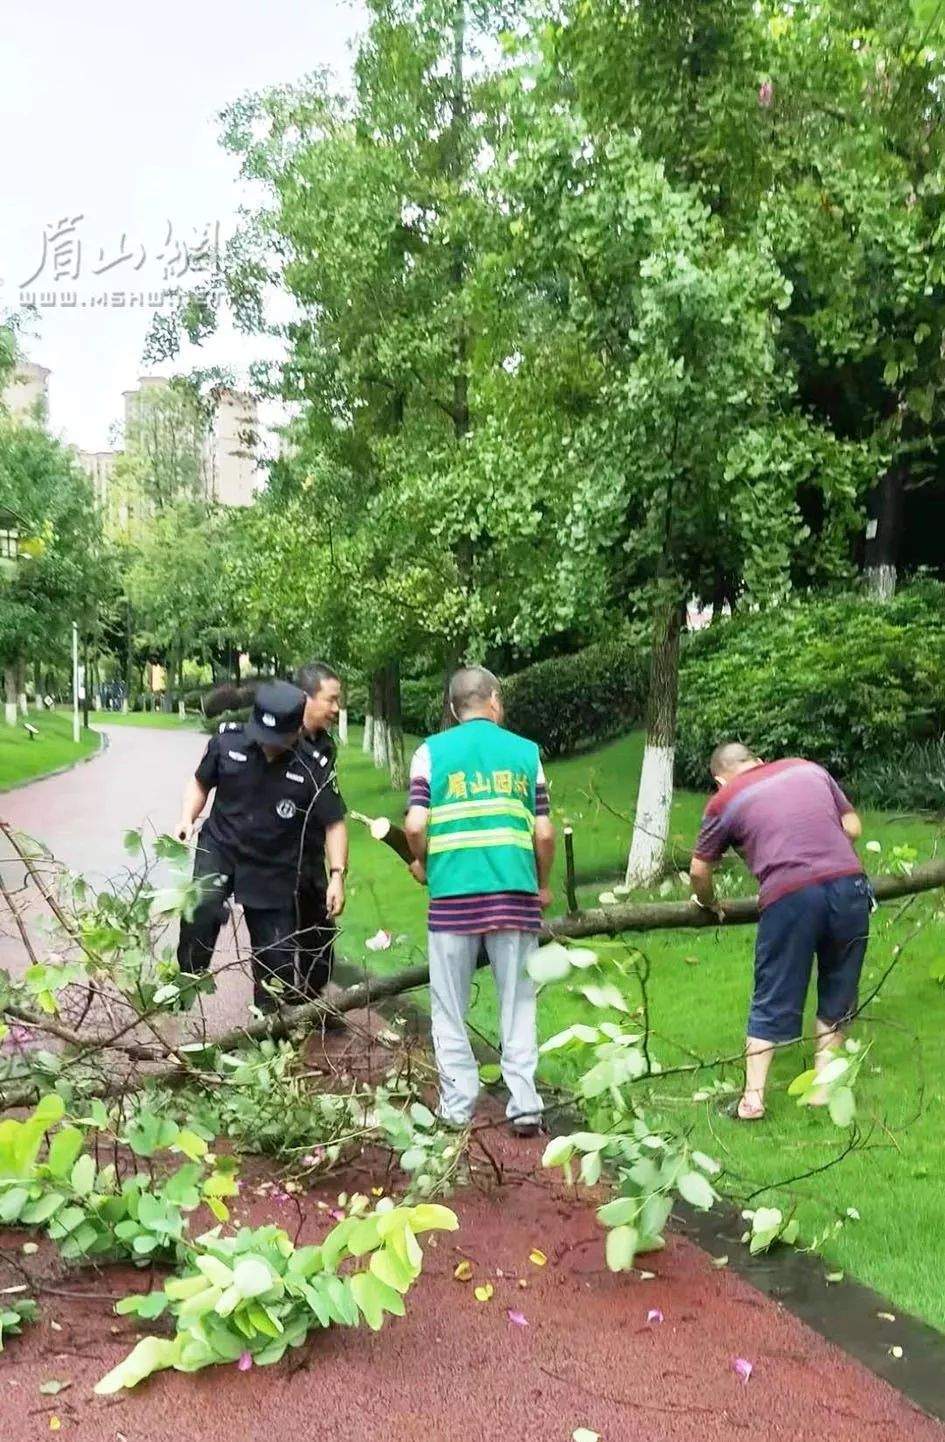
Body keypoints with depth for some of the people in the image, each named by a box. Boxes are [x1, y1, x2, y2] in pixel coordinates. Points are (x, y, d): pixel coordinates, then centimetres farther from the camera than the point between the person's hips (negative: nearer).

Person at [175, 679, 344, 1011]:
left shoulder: (311, 769, -17)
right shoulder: (228, 739, -12)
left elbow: (332, 823, -6)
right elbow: (201, 782, 7)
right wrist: (187, 819, -9)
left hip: (273, 868, 0)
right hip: (219, 849, 0)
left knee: (275, 953, 5)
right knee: (202, 909, -29)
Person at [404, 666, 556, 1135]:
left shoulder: (432, 750, 4)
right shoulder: (525, 751, 7)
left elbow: (415, 825, -7)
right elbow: (544, 832, 3)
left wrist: (421, 863, 13)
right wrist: (542, 884, 19)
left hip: (453, 895, -1)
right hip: (515, 896, 1)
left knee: (450, 1009, 11)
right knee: (518, 1006, 11)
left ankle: (457, 1108, 16)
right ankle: (524, 1106, 10)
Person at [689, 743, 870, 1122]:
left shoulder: (724, 801, 12)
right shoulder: (807, 768, 20)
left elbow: (699, 871, 18)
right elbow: (852, 827, 20)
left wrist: (709, 903, 37)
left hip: (789, 897, -3)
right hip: (849, 884, 3)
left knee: (773, 1001, 11)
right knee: (837, 994, 19)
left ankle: (753, 1096, 15)